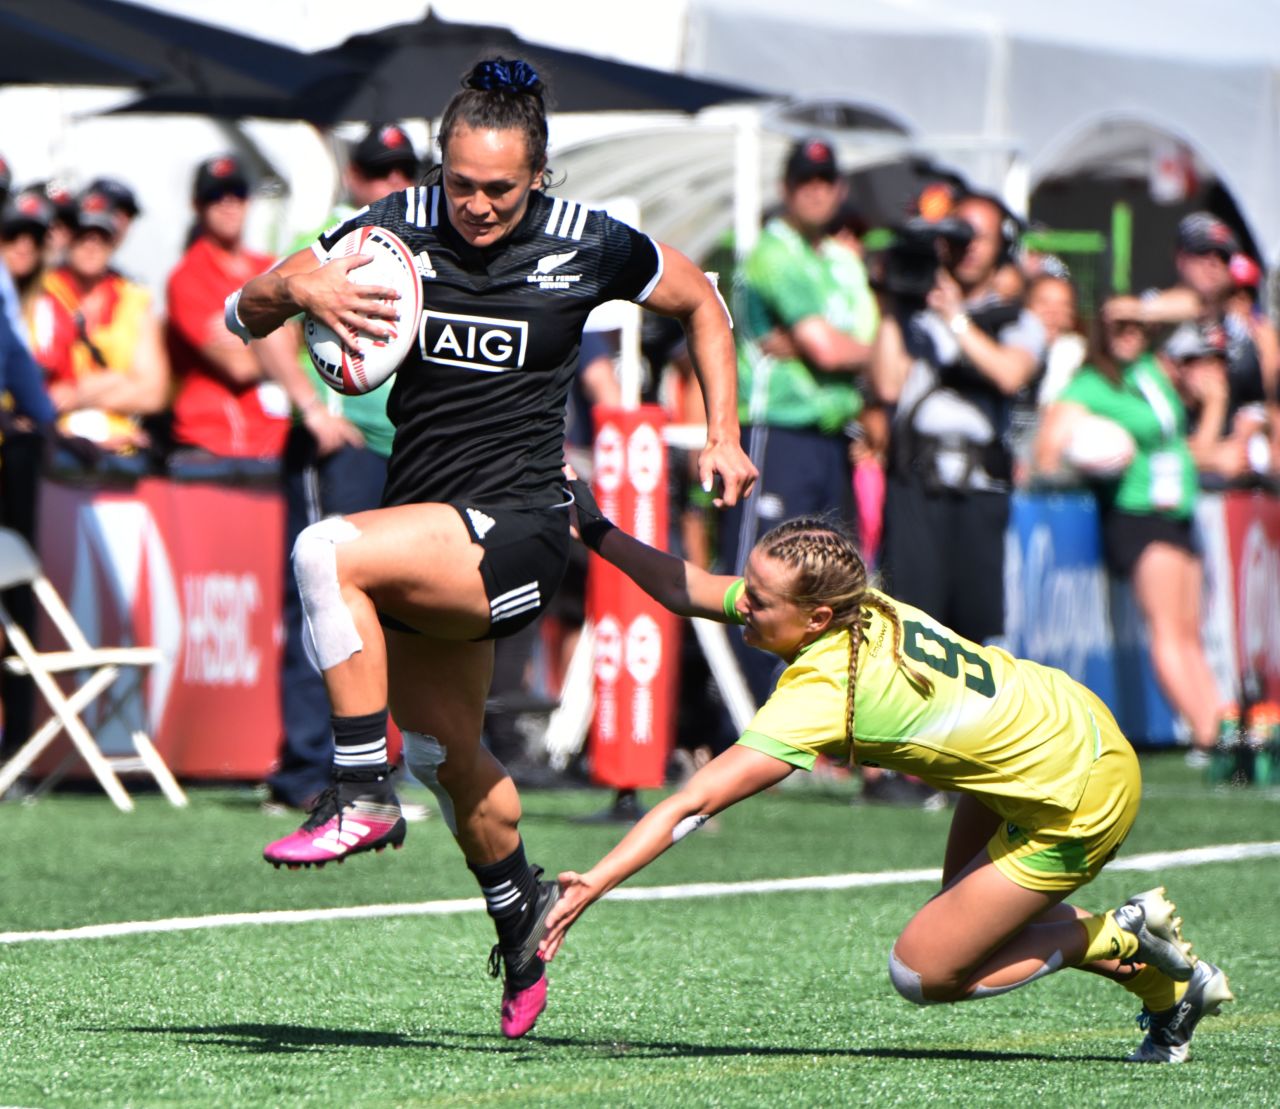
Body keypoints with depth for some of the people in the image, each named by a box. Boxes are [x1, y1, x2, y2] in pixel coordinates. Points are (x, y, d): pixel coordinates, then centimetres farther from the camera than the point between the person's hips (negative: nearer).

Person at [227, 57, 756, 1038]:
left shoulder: (587, 246, -6)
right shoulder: (400, 227, 0)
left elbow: (701, 301, 13)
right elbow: (244, 317, 2)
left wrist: (724, 436, 8)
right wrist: (295, 287, -21)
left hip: (516, 531, -6)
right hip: (425, 532, 6)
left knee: (328, 553, -29)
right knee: (445, 751, 17)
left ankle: (361, 797, -21)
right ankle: (521, 919, 43)